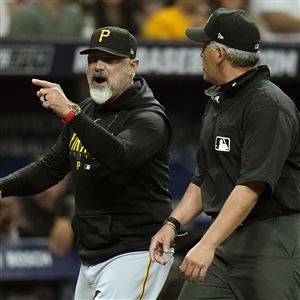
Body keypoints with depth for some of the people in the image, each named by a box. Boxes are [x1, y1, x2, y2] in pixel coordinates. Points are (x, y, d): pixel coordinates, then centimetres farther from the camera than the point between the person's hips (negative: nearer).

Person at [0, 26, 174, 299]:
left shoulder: (149, 118, -13)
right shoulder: (87, 112, 13)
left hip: (136, 254, -9)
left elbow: (119, 156, -33)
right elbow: (52, 166, 18)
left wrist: (69, 114, -42)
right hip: (91, 256, 9)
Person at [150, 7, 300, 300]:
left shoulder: (269, 105, -14)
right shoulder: (217, 101, 16)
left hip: (270, 240, -9)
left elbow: (253, 185, -24)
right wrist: (173, 223, 7)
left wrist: (207, 245, -30)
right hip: (225, 237, 9)